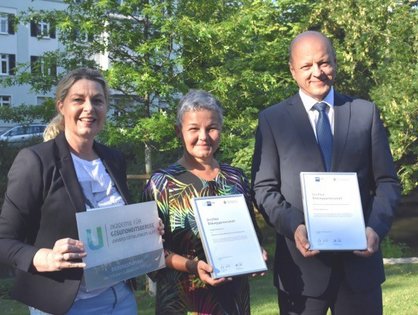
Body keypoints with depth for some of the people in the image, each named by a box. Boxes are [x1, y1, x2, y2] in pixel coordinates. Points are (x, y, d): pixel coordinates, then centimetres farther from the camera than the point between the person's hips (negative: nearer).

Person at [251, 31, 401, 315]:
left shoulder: (366, 113, 8)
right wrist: (293, 226, -17)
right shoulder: (272, 119, 4)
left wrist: (376, 228, -12)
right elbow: (264, 188, 0)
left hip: (359, 258, 1)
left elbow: (387, 182, 6)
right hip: (301, 262, -1)